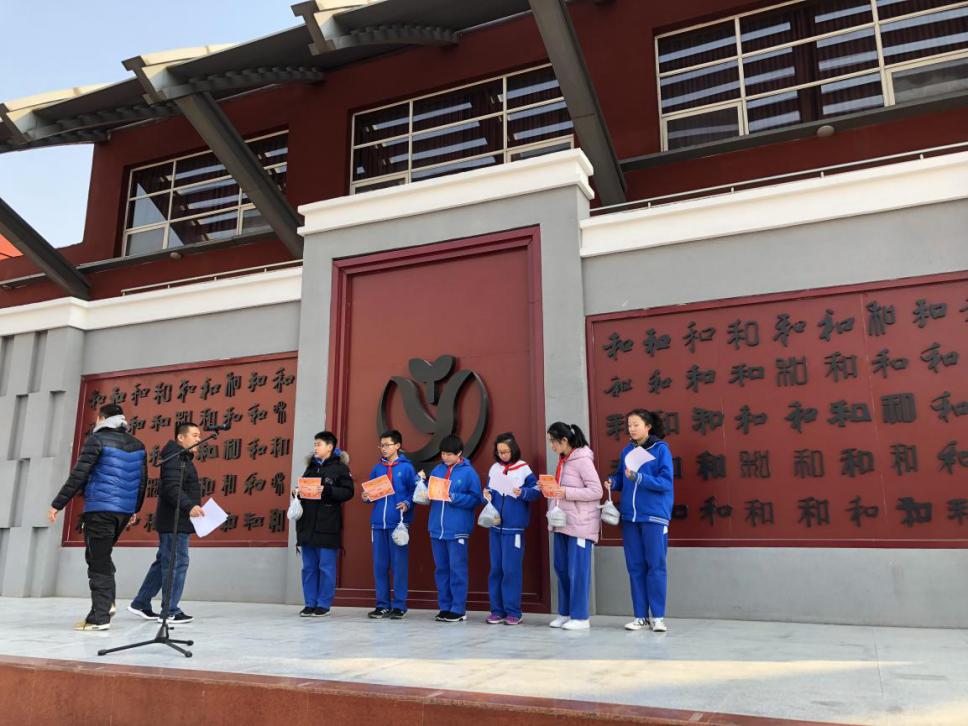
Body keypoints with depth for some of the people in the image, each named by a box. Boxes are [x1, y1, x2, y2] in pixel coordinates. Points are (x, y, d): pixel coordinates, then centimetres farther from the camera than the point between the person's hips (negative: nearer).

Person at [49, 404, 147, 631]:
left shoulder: (97, 440, -6)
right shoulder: (138, 445, 12)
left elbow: (78, 475, -11)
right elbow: (142, 481, 15)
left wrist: (57, 504, -5)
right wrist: (135, 509, 26)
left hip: (100, 509, -6)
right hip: (124, 510, 6)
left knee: (97, 561, -1)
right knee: (103, 556, 22)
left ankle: (100, 617, 0)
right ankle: (107, 602, 13)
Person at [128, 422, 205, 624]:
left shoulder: (183, 459, 20)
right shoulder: (175, 458, -14)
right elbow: (172, 488, -27)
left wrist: (192, 507, 28)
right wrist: (190, 506, -37)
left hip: (177, 521, 11)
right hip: (174, 522, -11)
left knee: (163, 563, 16)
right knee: (176, 564, -6)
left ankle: (140, 604, 24)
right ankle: (170, 612, 0)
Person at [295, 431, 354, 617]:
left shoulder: (339, 467, -2)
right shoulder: (311, 467, 18)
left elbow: (348, 492, -10)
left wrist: (326, 490, -20)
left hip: (328, 526, -6)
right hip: (308, 524, 6)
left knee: (326, 567, 0)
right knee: (308, 567, 10)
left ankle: (324, 605, 9)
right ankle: (310, 604, 18)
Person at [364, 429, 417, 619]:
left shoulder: (406, 467, 0)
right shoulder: (377, 469, 12)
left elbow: (415, 491, -1)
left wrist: (407, 504, -18)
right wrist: (366, 497, -3)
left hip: (398, 522, -4)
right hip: (378, 522, 4)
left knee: (399, 564, 0)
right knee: (379, 565, 8)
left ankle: (399, 606, 9)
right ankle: (382, 605, 17)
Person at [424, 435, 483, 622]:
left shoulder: (468, 472, -5)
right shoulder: (437, 469, 10)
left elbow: (476, 499, -7)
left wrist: (454, 498, -17)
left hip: (457, 529, -5)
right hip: (436, 528, 5)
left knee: (457, 569, 0)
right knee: (440, 569, 12)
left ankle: (458, 609, 10)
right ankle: (444, 607, 22)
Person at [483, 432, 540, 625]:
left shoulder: (524, 469, -4)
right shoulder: (494, 468, 8)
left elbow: (537, 490, -4)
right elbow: (490, 491, 14)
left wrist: (523, 493, -21)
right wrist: (487, 495, -7)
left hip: (514, 526, -5)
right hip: (495, 525, 5)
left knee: (511, 569, -4)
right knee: (495, 569, 8)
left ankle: (513, 611, 6)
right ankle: (497, 610, 16)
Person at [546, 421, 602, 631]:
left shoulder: (582, 459, -14)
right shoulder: (563, 460, 11)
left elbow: (597, 491, -17)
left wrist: (567, 492, -21)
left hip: (580, 524, -8)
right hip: (562, 522, 8)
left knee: (578, 570, -2)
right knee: (561, 568, 12)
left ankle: (580, 617, 7)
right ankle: (565, 613, 23)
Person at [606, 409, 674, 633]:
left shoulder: (661, 449, -5)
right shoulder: (627, 451, 10)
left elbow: (666, 482, -12)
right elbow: (620, 477, 17)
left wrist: (639, 477, -24)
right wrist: (612, 482, -6)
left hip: (654, 516, -5)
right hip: (629, 516, 5)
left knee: (655, 566, 0)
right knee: (635, 567, 8)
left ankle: (658, 616, 10)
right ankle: (640, 615, 16)